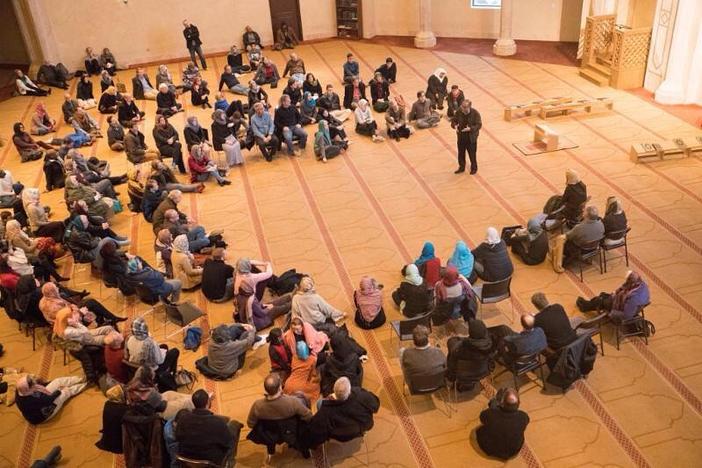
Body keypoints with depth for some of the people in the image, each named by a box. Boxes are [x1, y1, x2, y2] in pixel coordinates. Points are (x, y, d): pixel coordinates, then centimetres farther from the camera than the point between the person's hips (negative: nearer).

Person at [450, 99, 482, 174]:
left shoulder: (475, 113, -17)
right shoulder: (458, 112, -8)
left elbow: (479, 125, -15)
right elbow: (454, 120, 4)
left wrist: (470, 128, -31)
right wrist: (455, 126, -19)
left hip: (471, 138, -4)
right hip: (461, 136, 4)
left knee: (472, 154, 10)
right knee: (461, 153, 17)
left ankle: (474, 168, 31)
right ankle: (461, 167, 36)